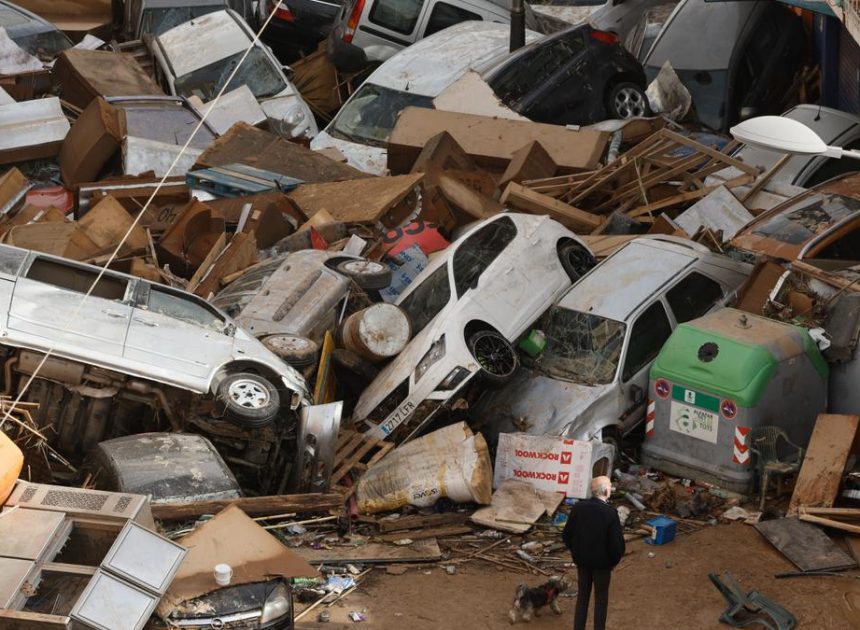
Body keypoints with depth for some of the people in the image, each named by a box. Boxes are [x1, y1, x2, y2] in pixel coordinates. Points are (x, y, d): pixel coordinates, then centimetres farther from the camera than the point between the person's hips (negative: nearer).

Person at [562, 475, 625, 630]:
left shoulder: (578, 507, -11)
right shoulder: (610, 513, -23)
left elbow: (567, 535, -2)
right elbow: (617, 542, -20)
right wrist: (613, 561, -2)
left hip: (582, 560, 4)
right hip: (602, 563, -4)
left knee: (582, 595, 19)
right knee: (601, 599, 13)